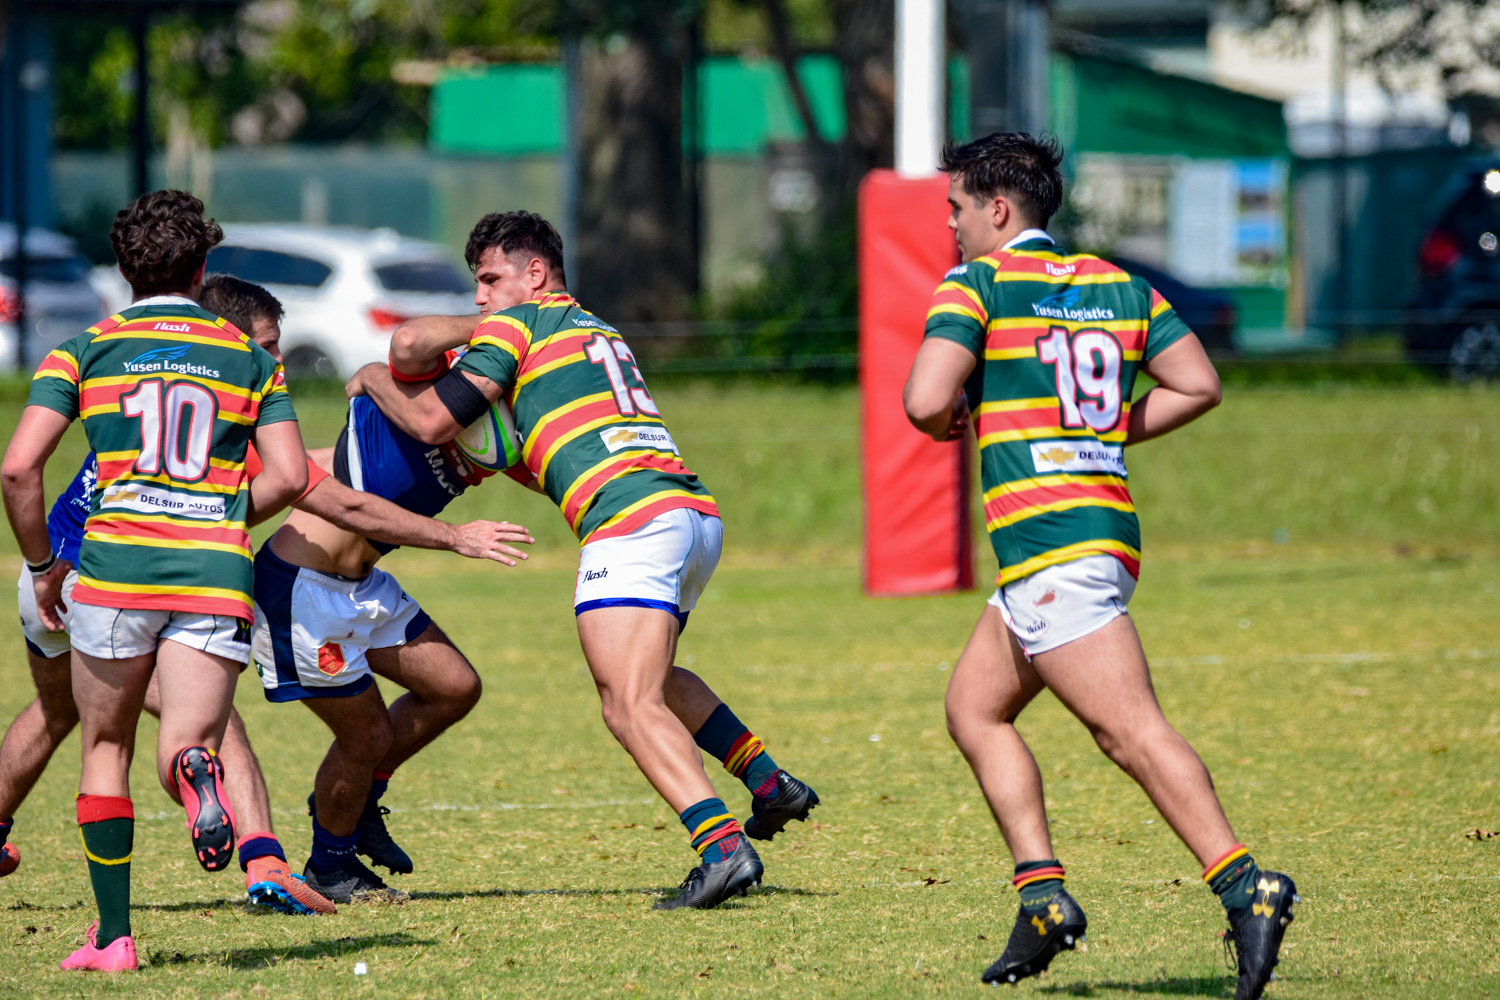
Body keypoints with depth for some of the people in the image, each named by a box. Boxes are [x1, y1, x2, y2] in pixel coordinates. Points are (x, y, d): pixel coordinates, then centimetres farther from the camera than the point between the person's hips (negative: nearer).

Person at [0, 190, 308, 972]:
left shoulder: (84, 351, 8)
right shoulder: (250, 358, 13)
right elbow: (289, 477, 5)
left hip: (116, 568, 0)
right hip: (216, 577, 0)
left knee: (105, 751, 16)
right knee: (184, 751, -1)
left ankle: (112, 937, 12)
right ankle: (196, 772, -40)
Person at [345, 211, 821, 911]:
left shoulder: (516, 325, 5)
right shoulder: (595, 331, 31)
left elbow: (431, 422, 1)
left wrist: (375, 381, 18)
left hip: (633, 521, -9)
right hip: (697, 512, 9)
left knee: (631, 707, -14)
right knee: (647, 678, 30)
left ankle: (723, 846, -30)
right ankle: (770, 782, 23)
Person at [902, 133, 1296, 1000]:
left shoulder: (978, 283, -2)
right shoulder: (1121, 286, 16)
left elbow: (926, 401, -14)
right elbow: (1200, 385, 9)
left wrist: (948, 423, 9)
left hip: (1049, 543, -8)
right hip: (1107, 527, 8)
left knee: (1133, 732, -16)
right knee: (974, 708, 18)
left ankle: (1246, 889, -27)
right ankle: (1044, 896, 9)